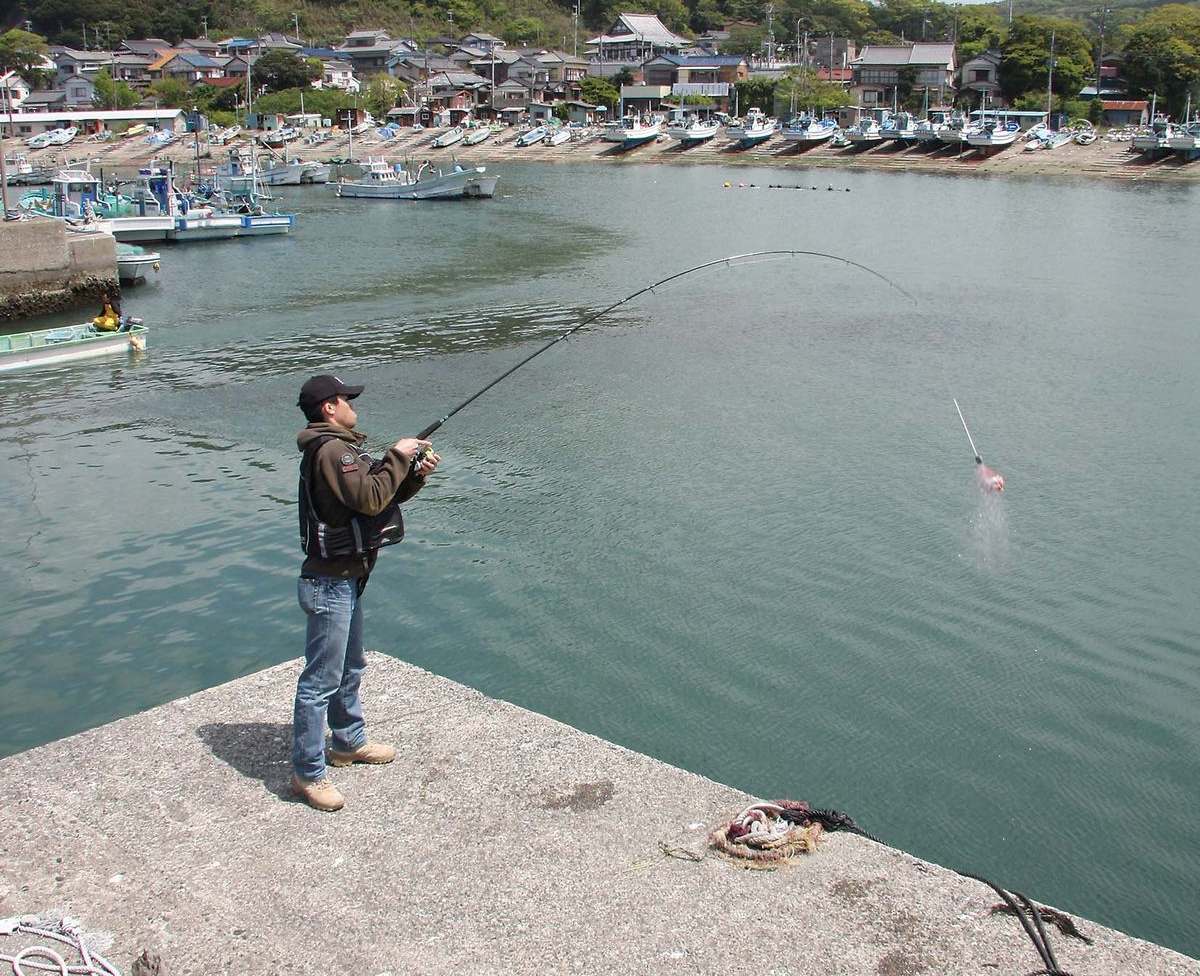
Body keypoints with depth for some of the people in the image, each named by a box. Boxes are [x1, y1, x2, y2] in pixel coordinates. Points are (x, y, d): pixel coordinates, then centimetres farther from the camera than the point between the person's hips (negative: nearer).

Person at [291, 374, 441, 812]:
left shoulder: (341, 449, 16)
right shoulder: (331, 450, -18)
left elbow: (383, 494, 17)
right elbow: (371, 499, -28)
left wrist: (415, 474, 1)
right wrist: (398, 456, -17)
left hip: (346, 580, 11)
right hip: (329, 583, -11)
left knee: (350, 668, 24)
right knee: (321, 680, -5)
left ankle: (349, 742, 41)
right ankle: (307, 773, 3)